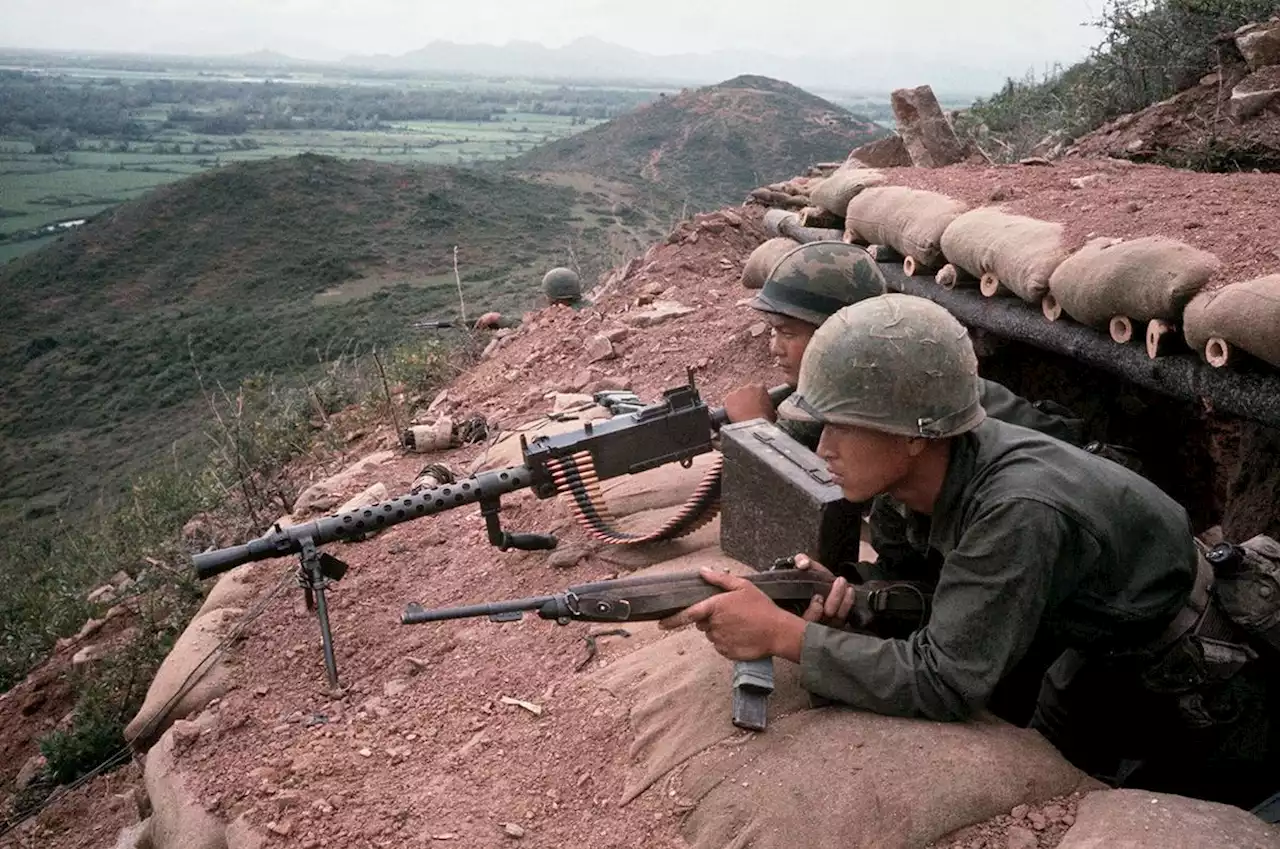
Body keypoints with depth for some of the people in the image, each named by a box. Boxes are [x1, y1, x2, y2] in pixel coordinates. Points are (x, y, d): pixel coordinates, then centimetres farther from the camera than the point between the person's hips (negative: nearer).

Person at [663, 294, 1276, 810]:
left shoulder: (1018, 511, -41)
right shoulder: (935, 467, -17)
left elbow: (946, 683, -39)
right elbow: (946, 594, -6)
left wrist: (781, 633, -39)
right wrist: (850, 597, -26)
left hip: (1197, 698, -7)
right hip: (1098, 656, 7)